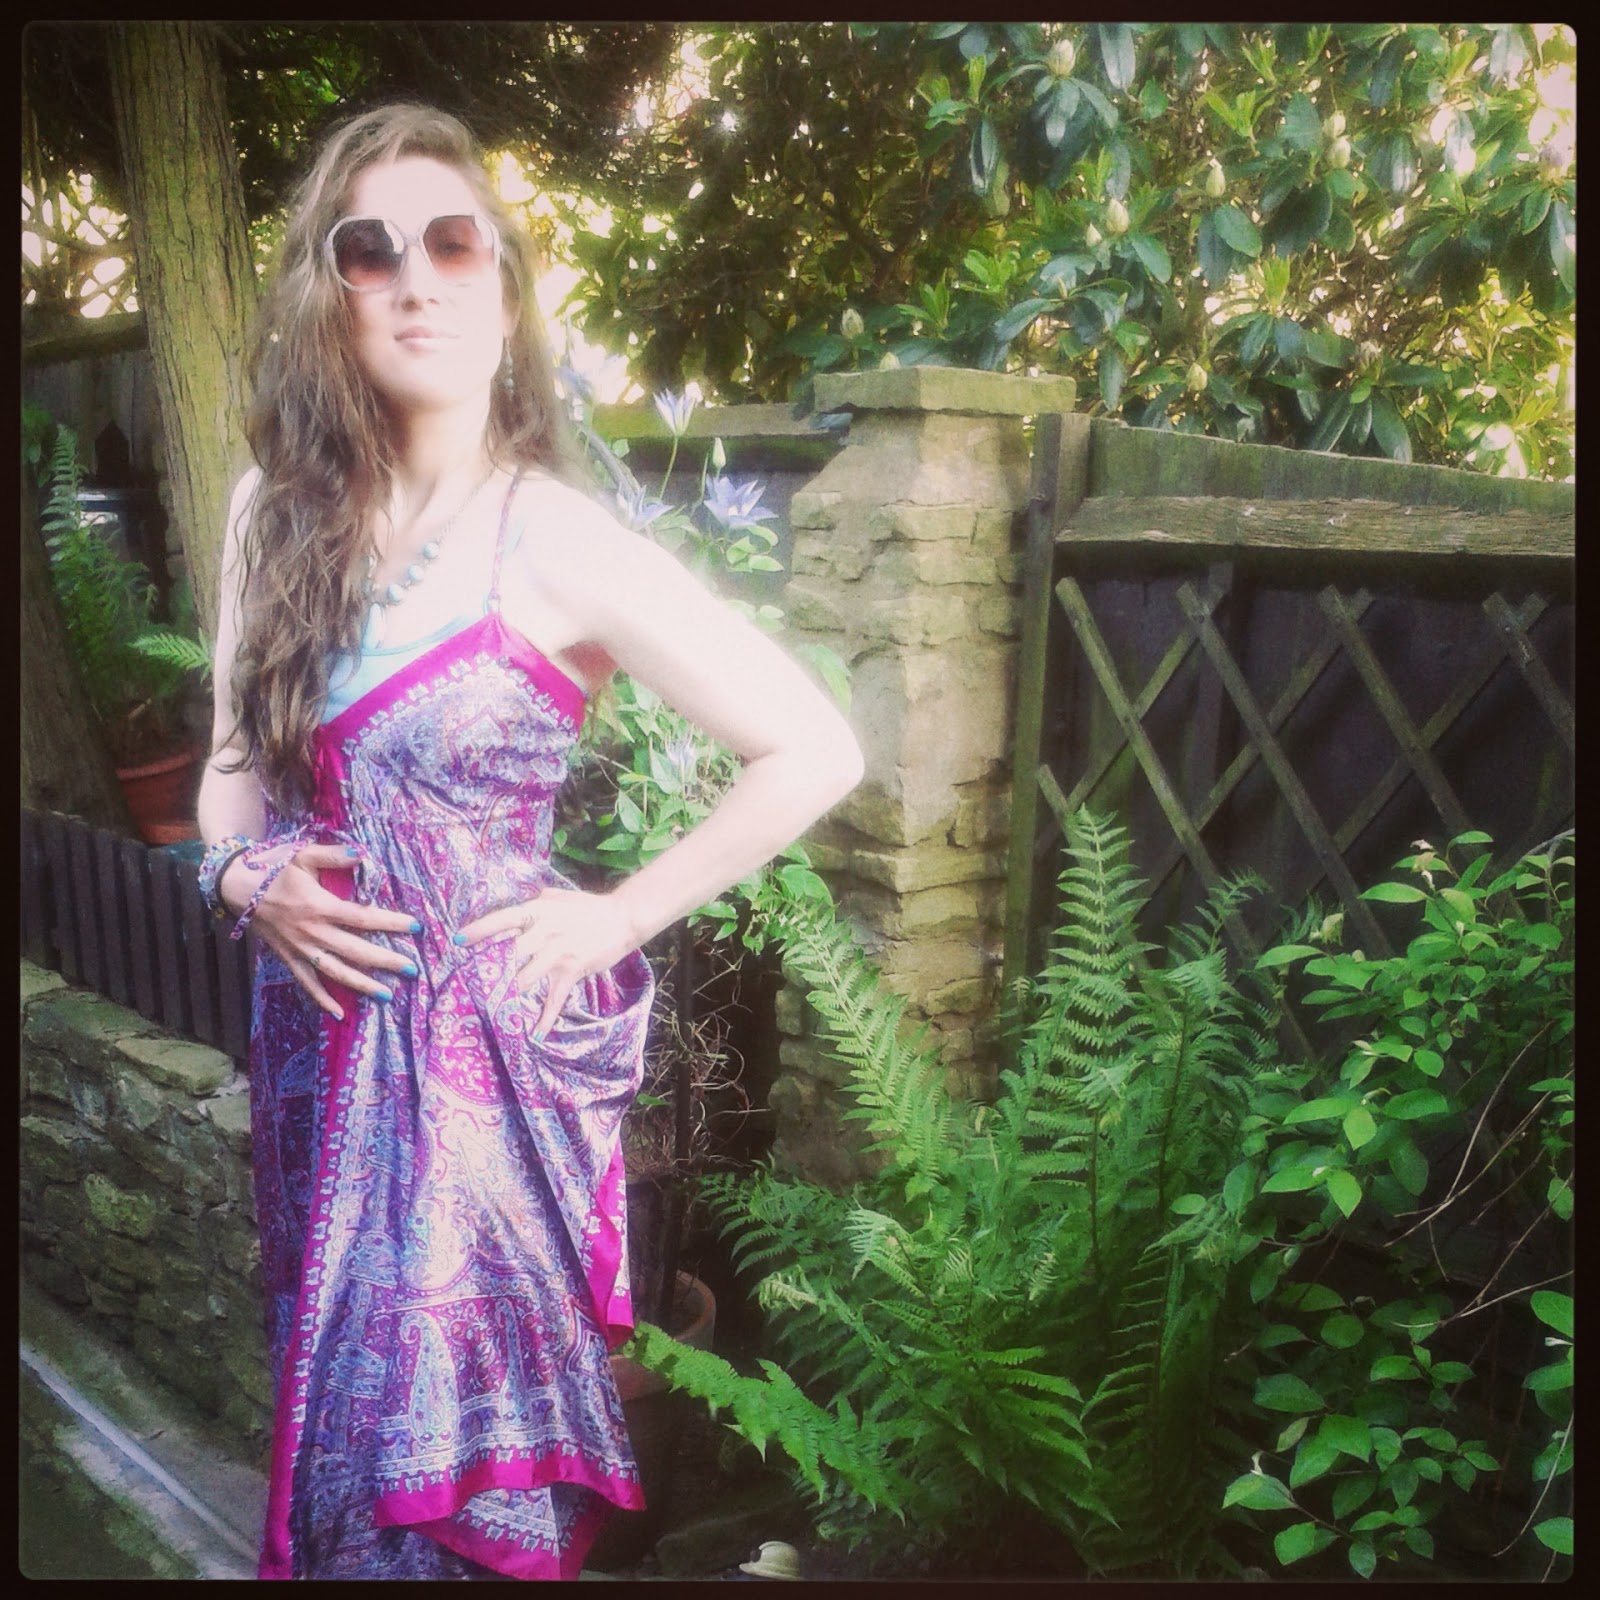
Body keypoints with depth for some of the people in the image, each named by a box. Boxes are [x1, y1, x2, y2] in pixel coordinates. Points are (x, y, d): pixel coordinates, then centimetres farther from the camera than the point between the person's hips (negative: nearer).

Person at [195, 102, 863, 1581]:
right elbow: (234, 765, 14)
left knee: (459, 1464, 6)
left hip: (485, 1056, -5)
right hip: (315, 1047, 5)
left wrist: (619, 919, -10)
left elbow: (817, 753, -11)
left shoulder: (563, 545, -12)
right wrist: (247, 875, -7)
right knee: (342, 1422, 20)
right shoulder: (277, 513, 3)